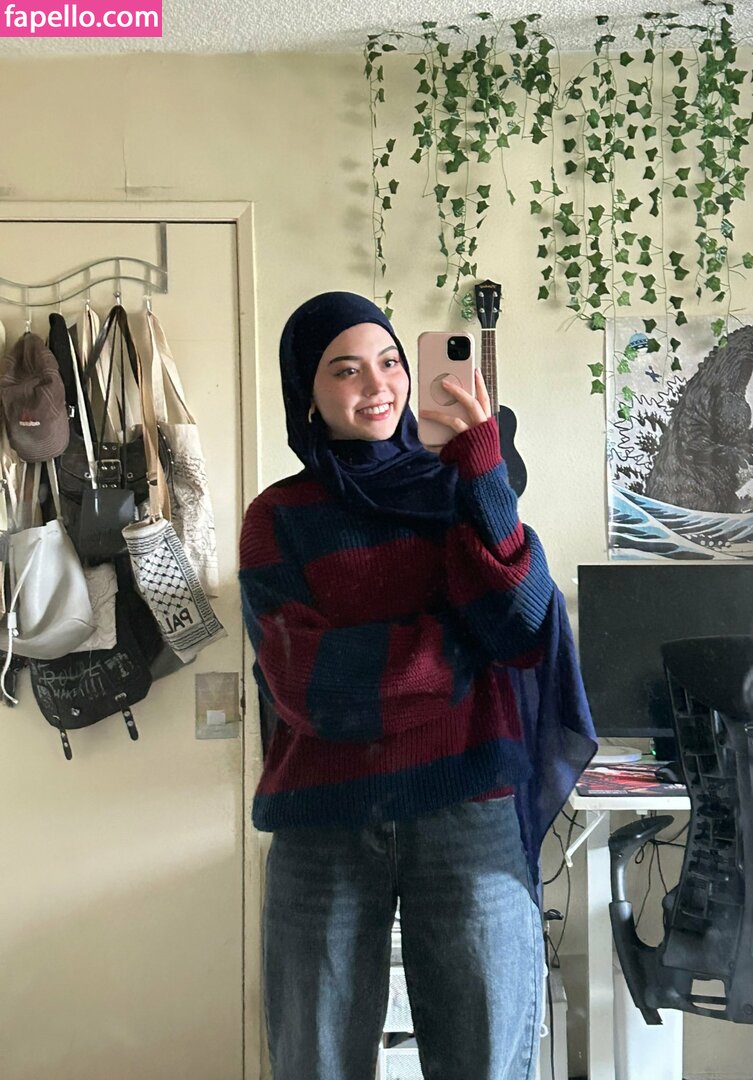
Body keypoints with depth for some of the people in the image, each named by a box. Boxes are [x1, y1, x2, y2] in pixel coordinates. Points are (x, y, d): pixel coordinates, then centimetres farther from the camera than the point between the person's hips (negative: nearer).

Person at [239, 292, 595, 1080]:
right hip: (325, 823, 0)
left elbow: (524, 634, -7)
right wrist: (461, 639, -6)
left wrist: (484, 475, -12)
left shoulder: (457, 488, 8)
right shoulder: (279, 519, 4)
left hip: (468, 808, 1)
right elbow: (305, 685, -8)